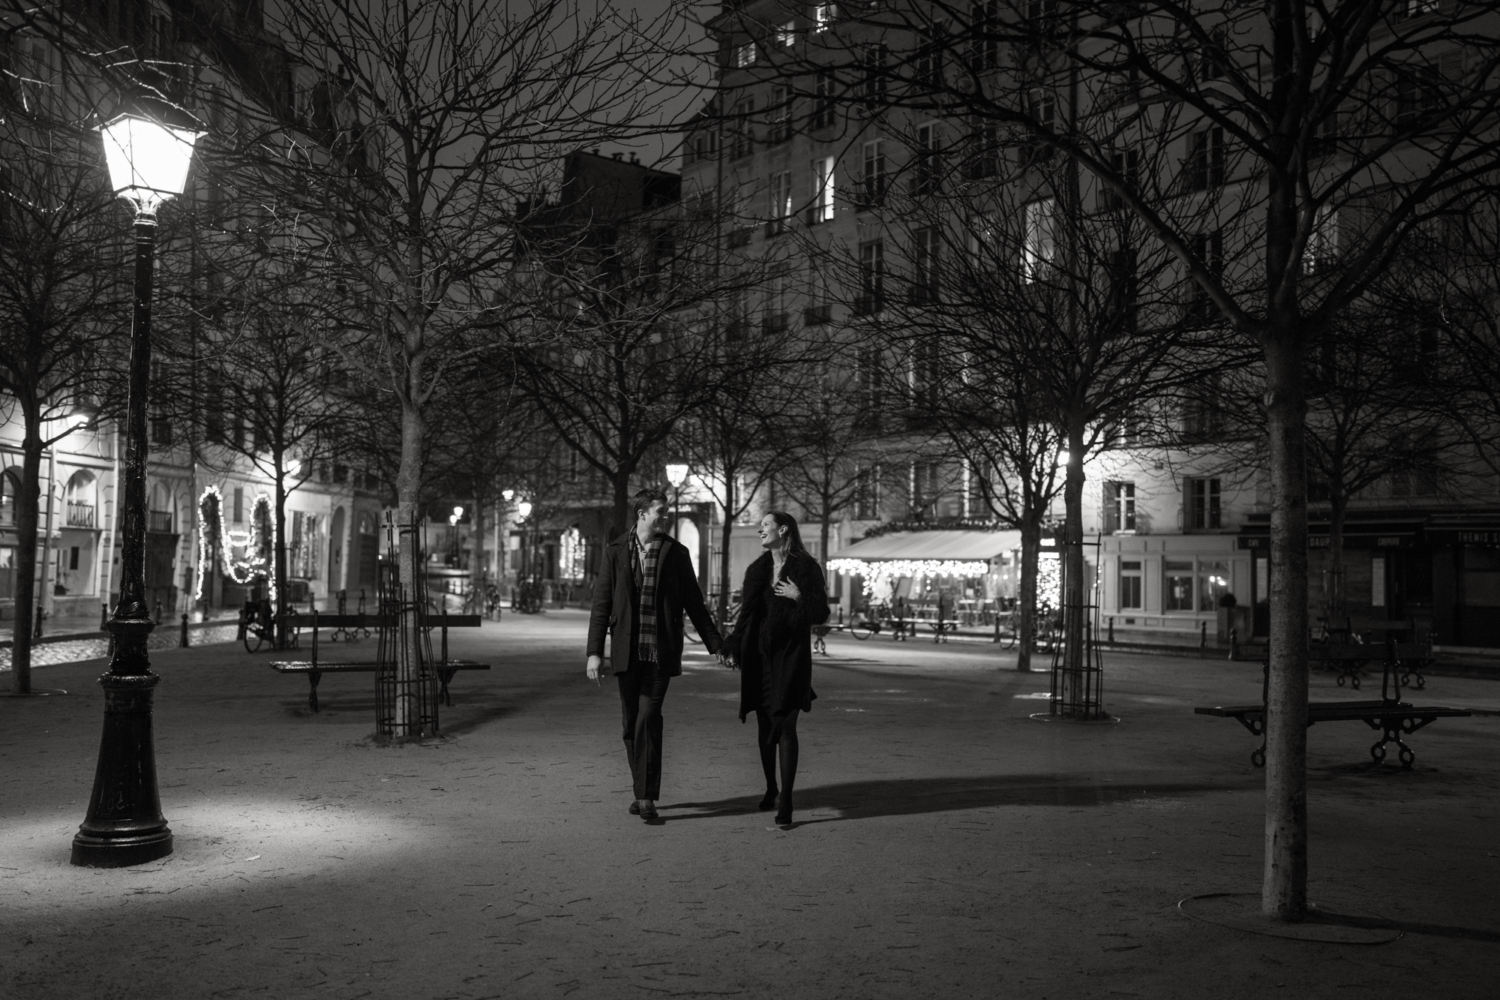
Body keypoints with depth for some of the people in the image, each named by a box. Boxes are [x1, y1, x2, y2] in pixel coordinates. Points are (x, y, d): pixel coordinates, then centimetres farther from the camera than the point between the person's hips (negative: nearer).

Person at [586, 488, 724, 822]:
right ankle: (641, 791, 22)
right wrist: (594, 652, -3)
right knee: (631, 724, 9)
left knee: (648, 720, -11)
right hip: (627, 652, 2)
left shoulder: (676, 553, 4)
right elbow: (601, 604, 3)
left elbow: (694, 604, 9)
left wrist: (716, 645, 8)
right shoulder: (615, 551, 4)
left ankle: (647, 797, -6)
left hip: (661, 652, -2)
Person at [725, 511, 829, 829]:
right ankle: (771, 789, 29)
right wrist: (735, 647, 5)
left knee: (785, 725, -10)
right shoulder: (757, 570, 12)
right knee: (764, 725, 12)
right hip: (760, 656, 5)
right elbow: (746, 612, 15)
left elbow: (821, 614, -3)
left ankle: (785, 801, -8)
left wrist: (799, 597, -19)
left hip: (791, 657, -5)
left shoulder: (806, 568, -3)